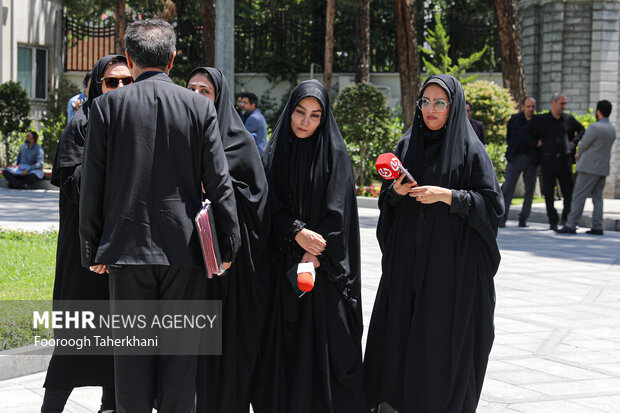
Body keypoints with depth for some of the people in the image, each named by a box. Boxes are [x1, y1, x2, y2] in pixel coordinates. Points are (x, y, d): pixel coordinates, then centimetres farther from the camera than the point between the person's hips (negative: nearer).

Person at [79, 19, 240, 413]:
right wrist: (229, 245, 4)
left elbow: (92, 185, 0)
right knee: (181, 349, 7)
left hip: (127, 247, 0)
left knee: (132, 348, 7)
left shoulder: (107, 105, -1)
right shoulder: (200, 106, -1)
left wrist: (92, 249, 7)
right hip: (183, 247, 0)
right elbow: (219, 182, -3)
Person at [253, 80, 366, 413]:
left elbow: (337, 212, -7)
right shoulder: (274, 154, 7)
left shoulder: (335, 155, 0)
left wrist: (316, 257, -15)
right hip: (283, 266, 2)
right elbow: (271, 207, 1)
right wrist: (297, 232, -16)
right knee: (285, 342, 3)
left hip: (325, 268, -2)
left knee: (327, 342, -3)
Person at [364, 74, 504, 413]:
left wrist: (447, 195, -16)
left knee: (443, 335, -2)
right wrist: (395, 192, -6)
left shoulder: (471, 150, -2)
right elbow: (387, 201, 16)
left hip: (452, 262, -4)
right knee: (399, 330, 3)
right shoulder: (406, 146, 11)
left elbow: (493, 203, -7)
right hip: (407, 261, 4)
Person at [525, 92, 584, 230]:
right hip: (548, 160, -1)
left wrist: (574, 142, 12)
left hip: (565, 160, 1)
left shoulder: (569, 119, 10)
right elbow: (526, 131, 14)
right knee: (549, 193, 0)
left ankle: (566, 219, 16)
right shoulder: (541, 120, 4)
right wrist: (535, 143, 4)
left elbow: (581, 129, 26)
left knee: (568, 191, -2)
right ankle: (553, 222, 8)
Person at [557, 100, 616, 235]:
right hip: (603, 168, 8)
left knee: (579, 196, -6)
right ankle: (597, 227, 4)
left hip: (590, 167, -8)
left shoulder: (595, 127, -16)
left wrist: (579, 155, 14)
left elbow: (583, 145, -8)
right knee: (597, 197, 9)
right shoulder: (612, 129, 11)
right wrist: (580, 154, 14)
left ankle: (571, 225, -8)